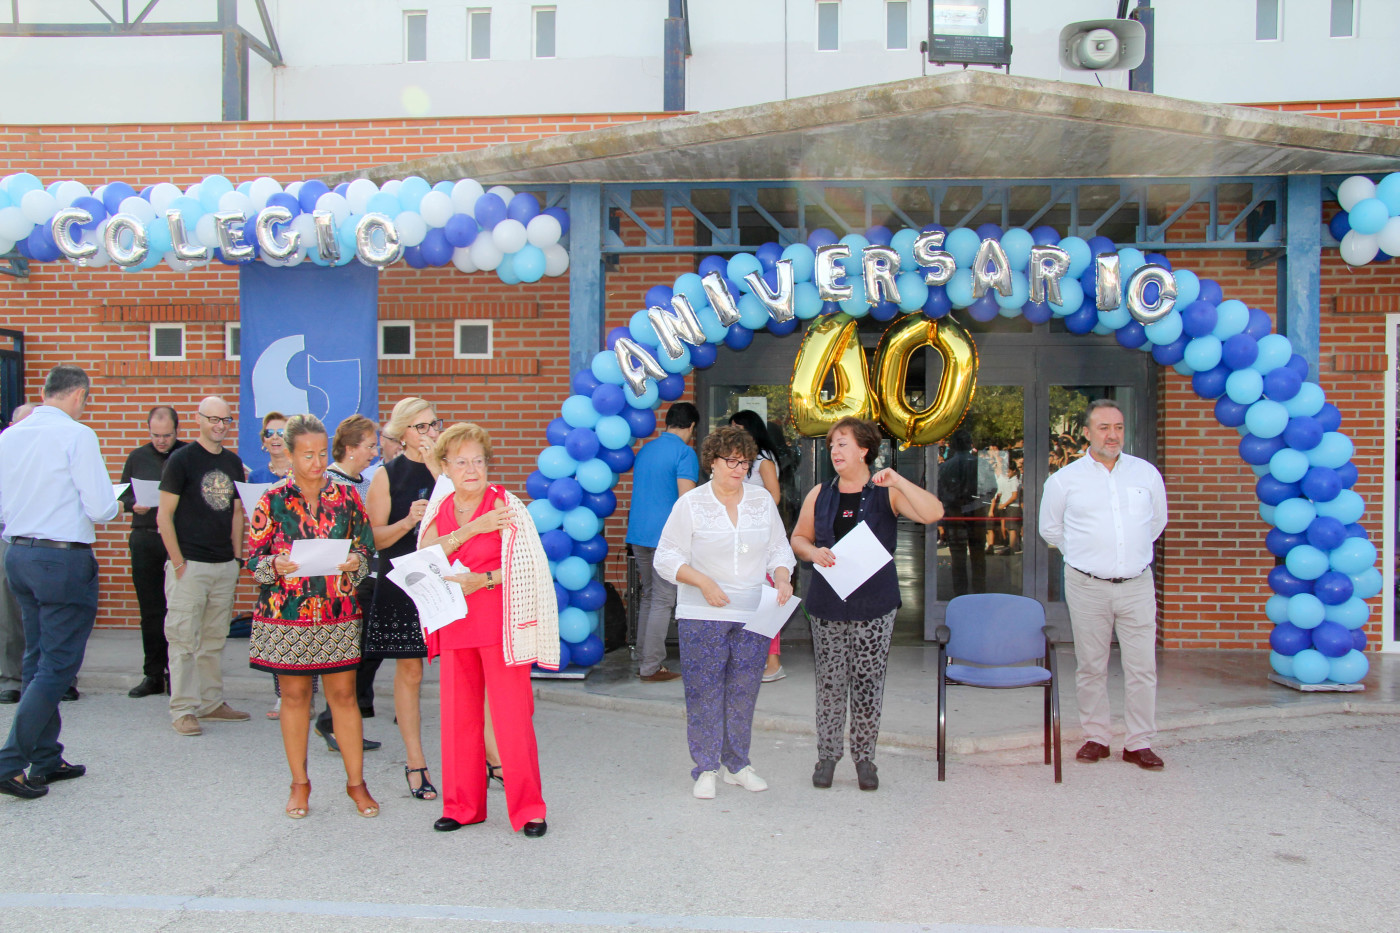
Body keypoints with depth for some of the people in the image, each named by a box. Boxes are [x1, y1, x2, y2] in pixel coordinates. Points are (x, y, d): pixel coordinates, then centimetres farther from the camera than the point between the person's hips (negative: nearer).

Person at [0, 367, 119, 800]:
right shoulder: (76, 435, -14)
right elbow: (99, 507, -16)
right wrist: (114, 508, 5)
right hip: (64, 560, -8)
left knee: (38, 660, 15)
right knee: (59, 665, -1)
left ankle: (46, 759, 23)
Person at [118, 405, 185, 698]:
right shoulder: (137, 457, 11)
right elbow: (123, 495, 15)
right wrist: (134, 505, -6)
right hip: (145, 539, 3)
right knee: (150, 611, 8)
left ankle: (177, 673, 9)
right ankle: (153, 675, 17)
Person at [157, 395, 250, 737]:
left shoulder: (233, 462, 12)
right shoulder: (181, 459, -4)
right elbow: (164, 516, -6)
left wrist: (237, 556, 11)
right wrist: (178, 562, -11)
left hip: (225, 565, 6)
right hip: (190, 564, -6)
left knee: (215, 639, 12)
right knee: (184, 639, -2)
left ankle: (212, 703, 21)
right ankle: (183, 710, 4)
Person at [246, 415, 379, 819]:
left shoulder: (346, 495, 5)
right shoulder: (273, 500, 1)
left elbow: (368, 547, 8)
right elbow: (254, 558, 1)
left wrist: (356, 561, -14)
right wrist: (275, 565, -20)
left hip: (338, 611, 1)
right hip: (286, 613, 0)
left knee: (343, 694, 3)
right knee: (294, 695, 8)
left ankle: (356, 782, 14)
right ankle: (300, 783, 23)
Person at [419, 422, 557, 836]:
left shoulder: (505, 506, -5)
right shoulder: (440, 509, 10)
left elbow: (528, 566, -10)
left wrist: (481, 580, -18)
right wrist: (469, 530, -15)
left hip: (500, 625, -5)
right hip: (455, 627, 5)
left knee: (512, 716, -4)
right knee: (458, 716, 9)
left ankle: (528, 809, 8)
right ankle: (462, 806, 24)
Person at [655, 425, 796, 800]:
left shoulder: (763, 501, 8)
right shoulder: (690, 504, -3)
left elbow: (779, 548, 14)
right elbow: (667, 557, -3)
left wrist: (782, 578, -6)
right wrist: (703, 581, -16)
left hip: (754, 614, 3)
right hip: (703, 615, -3)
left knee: (743, 692, 9)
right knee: (704, 691, -1)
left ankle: (738, 765, 23)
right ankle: (706, 769, 12)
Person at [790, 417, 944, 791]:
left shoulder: (887, 493, -1)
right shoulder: (819, 495, 8)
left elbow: (933, 513, -14)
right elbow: (798, 538, 16)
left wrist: (898, 481, -22)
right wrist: (813, 552, -6)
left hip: (874, 605, -2)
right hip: (827, 603, 2)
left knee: (868, 682, 3)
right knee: (830, 683, 6)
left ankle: (864, 757, 18)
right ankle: (827, 755, 20)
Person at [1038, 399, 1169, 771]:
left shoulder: (1147, 473, 6)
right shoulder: (1064, 479, 1)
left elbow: (1157, 521, 22)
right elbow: (1050, 528, 14)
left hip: (1137, 585, 1)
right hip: (1087, 587, -1)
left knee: (1142, 667, 1)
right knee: (1091, 667, 6)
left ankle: (1139, 743, 12)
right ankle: (1096, 737, 19)